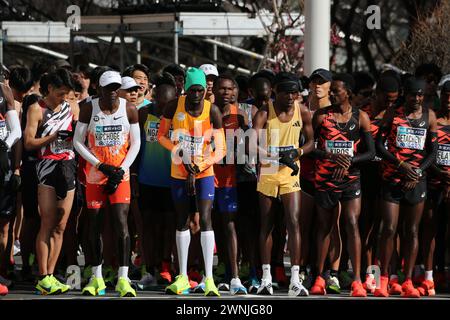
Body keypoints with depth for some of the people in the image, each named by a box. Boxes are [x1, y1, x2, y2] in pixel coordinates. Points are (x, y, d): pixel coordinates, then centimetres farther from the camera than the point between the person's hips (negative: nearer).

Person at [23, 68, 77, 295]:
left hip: (68, 166, 5)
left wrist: (75, 134, -3)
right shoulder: (36, 109, 0)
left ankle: (49, 275, 6)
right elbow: (29, 143, -7)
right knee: (48, 225, -9)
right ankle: (43, 278, -9)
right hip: (48, 166, -5)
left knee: (60, 226, 3)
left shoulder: (72, 109, 15)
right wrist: (54, 136, -12)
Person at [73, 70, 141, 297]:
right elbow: (78, 142, -1)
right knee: (95, 225, 5)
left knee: (121, 223, -11)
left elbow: (135, 143, 3)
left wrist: (121, 170, -8)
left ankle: (123, 279, -12)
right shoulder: (89, 109, -4)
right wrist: (101, 166, -10)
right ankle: (97, 277, 17)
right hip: (95, 175, 1)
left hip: (120, 174, -1)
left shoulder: (129, 110, -2)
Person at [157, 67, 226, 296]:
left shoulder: (212, 111, -12)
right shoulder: (175, 106, -9)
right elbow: (161, 135, 4)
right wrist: (178, 151, -13)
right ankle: (182, 278, 19)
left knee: (205, 219, -13)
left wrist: (198, 168, -19)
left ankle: (209, 279, -13)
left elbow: (220, 150, -10)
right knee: (182, 221, 10)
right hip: (179, 172, 2)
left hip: (204, 172, -2)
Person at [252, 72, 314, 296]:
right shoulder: (264, 113, -8)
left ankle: (295, 280, -12)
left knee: (293, 222, -10)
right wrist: (278, 155, -29)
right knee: (266, 225, 6)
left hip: (291, 173, 1)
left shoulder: (302, 113, 1)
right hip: (267, 171, -1)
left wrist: (298, 152, -10)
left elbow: (311, 141, 11)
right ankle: (266, 278, 14)